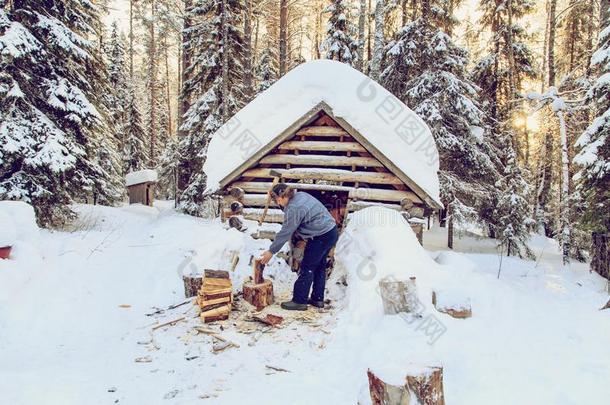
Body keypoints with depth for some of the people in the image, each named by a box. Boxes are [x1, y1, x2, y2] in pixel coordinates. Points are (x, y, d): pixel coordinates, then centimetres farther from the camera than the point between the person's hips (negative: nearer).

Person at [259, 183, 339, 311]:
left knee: (307, 268, 0)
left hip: (321, 237, -10)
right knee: (319, 266, 17)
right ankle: (318, 299, 26)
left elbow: (285, 233, -18)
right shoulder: (300, 195, 6)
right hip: (331, 232, 10)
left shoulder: (293, 209, -22)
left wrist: (271, 251, -10)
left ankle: (299, 301, 8)